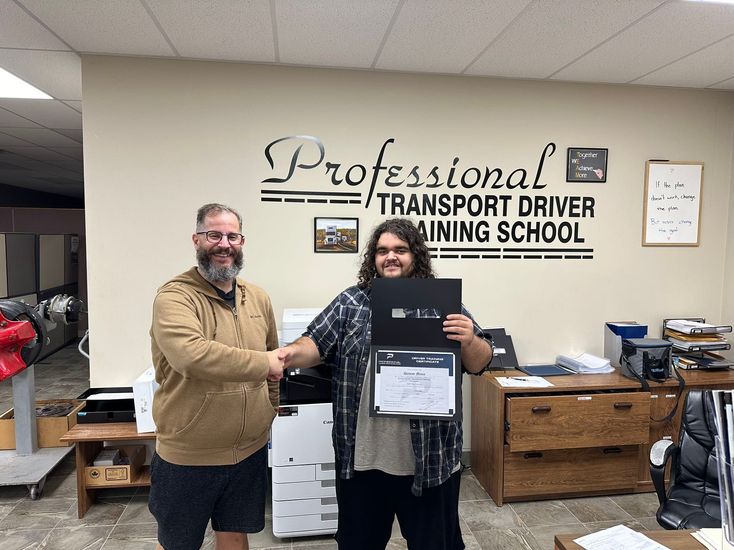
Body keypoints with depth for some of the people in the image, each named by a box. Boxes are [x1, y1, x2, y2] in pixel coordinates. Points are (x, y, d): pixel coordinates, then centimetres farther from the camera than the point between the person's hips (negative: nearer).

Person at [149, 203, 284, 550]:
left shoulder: (258, 299, 3)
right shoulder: (174, 297, -17)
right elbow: (192, 355, -35)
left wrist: (270, 411, 12)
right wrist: (262, 363, -25)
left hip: (250, 451, 5)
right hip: (188, 457, -4)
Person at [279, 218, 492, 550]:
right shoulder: (350, 303, 2)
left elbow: (479, 363, -1)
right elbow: (317, 345, 0)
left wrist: (469, 340, -23)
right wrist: (293, 353, -21)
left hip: (430, 458, -1)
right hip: (362, 457, 1)